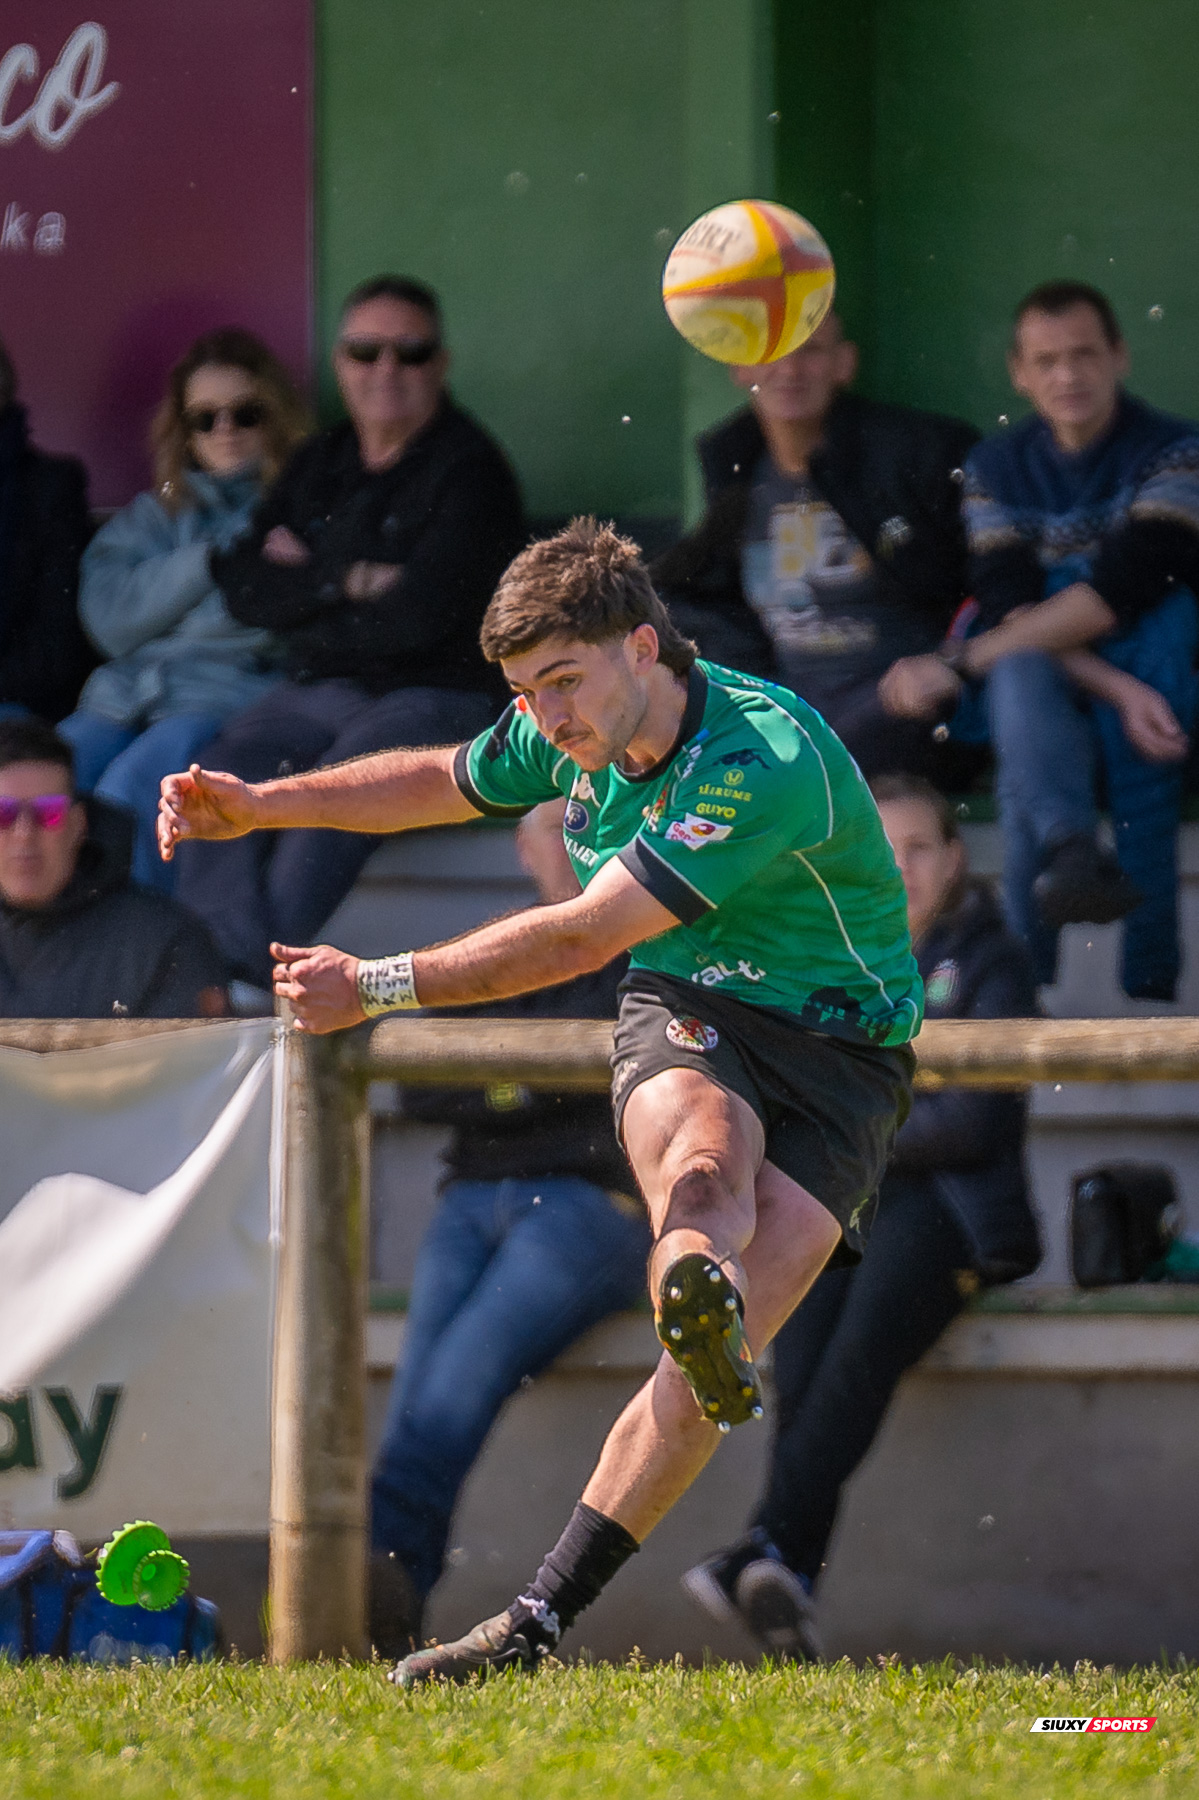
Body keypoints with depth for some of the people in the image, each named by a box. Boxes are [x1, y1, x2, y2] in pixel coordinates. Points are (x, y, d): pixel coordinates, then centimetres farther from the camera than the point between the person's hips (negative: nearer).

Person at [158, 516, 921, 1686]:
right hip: (687, 1018, 4)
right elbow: (444, 781, 24)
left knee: (711, 1367, -20)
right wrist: (258, 806, 16)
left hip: (839, 1051, -4)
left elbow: (579, 940, -26)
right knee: (704, 1169, -36)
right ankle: (698, 1304, -71)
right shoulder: (573, 735, -1)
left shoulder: (769, 763, -26)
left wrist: (376, 988, -23)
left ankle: (541, 1620, -17)